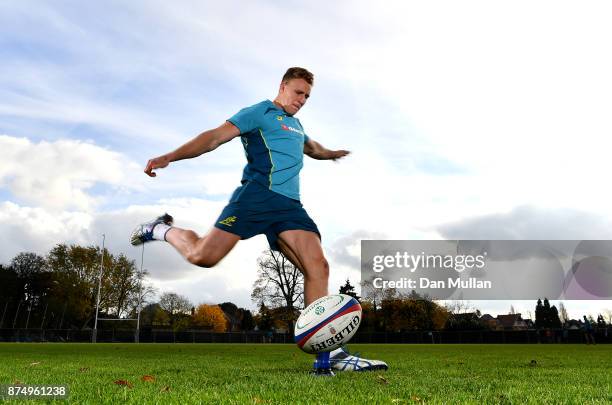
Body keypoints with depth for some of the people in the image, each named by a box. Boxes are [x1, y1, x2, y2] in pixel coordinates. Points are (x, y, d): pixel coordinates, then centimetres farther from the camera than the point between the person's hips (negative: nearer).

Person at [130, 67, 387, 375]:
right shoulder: (260, 112, 6)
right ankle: (163, 230, 17)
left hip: (290, 205, 7)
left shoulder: (296, 125, 31)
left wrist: (330, 154, 71)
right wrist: (170, 156, -17)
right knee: (202, 255, -18)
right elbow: (216, 136, -6)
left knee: (318, 268, -12)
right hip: (258, 195, -7)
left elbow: (311, 146, 55)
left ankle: (327, 356, -12)